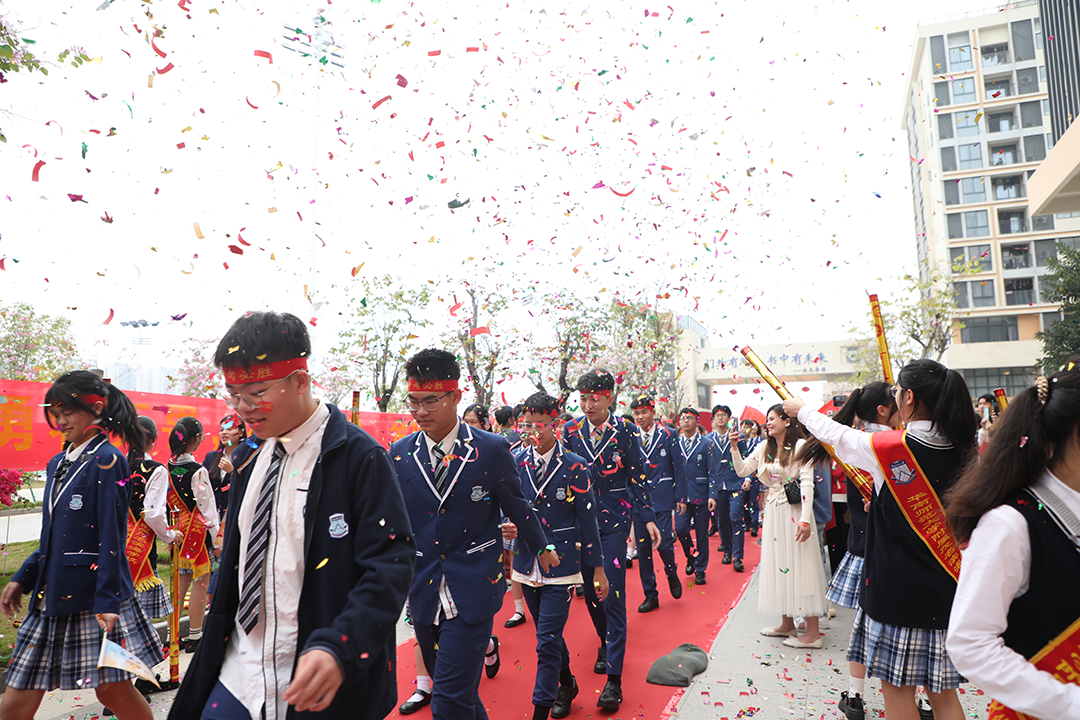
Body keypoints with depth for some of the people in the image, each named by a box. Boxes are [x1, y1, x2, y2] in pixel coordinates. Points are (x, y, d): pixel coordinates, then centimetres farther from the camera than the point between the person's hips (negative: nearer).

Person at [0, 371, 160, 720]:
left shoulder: (106, 460, -11)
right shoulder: (58, 464, 12)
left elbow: (111, 538, -16)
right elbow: (53, 536, 20)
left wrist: (107, 602, -18)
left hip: (94, 596, -7)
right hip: (51, 596, 8)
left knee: (114, 689, 4)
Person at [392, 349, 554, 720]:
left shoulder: (491, 449, -8)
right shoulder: (399, 453, 0)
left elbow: (517, 507, 4)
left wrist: (543, 548, 15)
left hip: (472, 589, -4)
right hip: (424, 590, 4)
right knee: (443, 678, 19)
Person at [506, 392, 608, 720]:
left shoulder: (574, 466, -9)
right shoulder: (516, 463, 0)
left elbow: (587, 520, -6)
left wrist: (598, 568, -3)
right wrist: (509, 524, -14)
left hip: (560, 566, -4)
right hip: (528, 564, 4)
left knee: (547, 641, -4)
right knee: (549, 634, 20)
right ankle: (566, 684, 44)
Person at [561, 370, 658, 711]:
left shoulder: (625, 430, -5)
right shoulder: (570, 430, 1)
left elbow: (637, 478, 0)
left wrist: (648, 518, -2)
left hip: (614, 521, -3)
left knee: (613, 595, -6)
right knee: (590, 590, 13)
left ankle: (614, 678, 0)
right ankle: (605, 644, 39)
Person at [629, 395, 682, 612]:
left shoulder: (668, 435, 0)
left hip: (662, 498, -2)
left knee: (664, 543, -8)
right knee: (643, 547, 5)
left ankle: (672, 573, 27)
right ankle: (650, 595, 19)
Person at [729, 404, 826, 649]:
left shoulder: (800, 446, -11)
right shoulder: (764, 447, 9)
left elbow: (807, 483, -16)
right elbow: (742, 470, 6)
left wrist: (805, 519, -21)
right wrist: (734, 448, -8)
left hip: (794, 512, -7)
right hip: (773, 512, 7)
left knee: (799, 564, -3)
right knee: (779, 564, 12)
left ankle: (812, 632, 6)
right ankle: (787, 624, 25)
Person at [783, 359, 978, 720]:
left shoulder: (888, 446, -17)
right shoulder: (964, 451, 0)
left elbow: (835, 435, 1)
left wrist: (800, 408, 19)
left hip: (896, 588, -5)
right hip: (947, 587, 6)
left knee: (897, 685, 8)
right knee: (942, 690, 16)